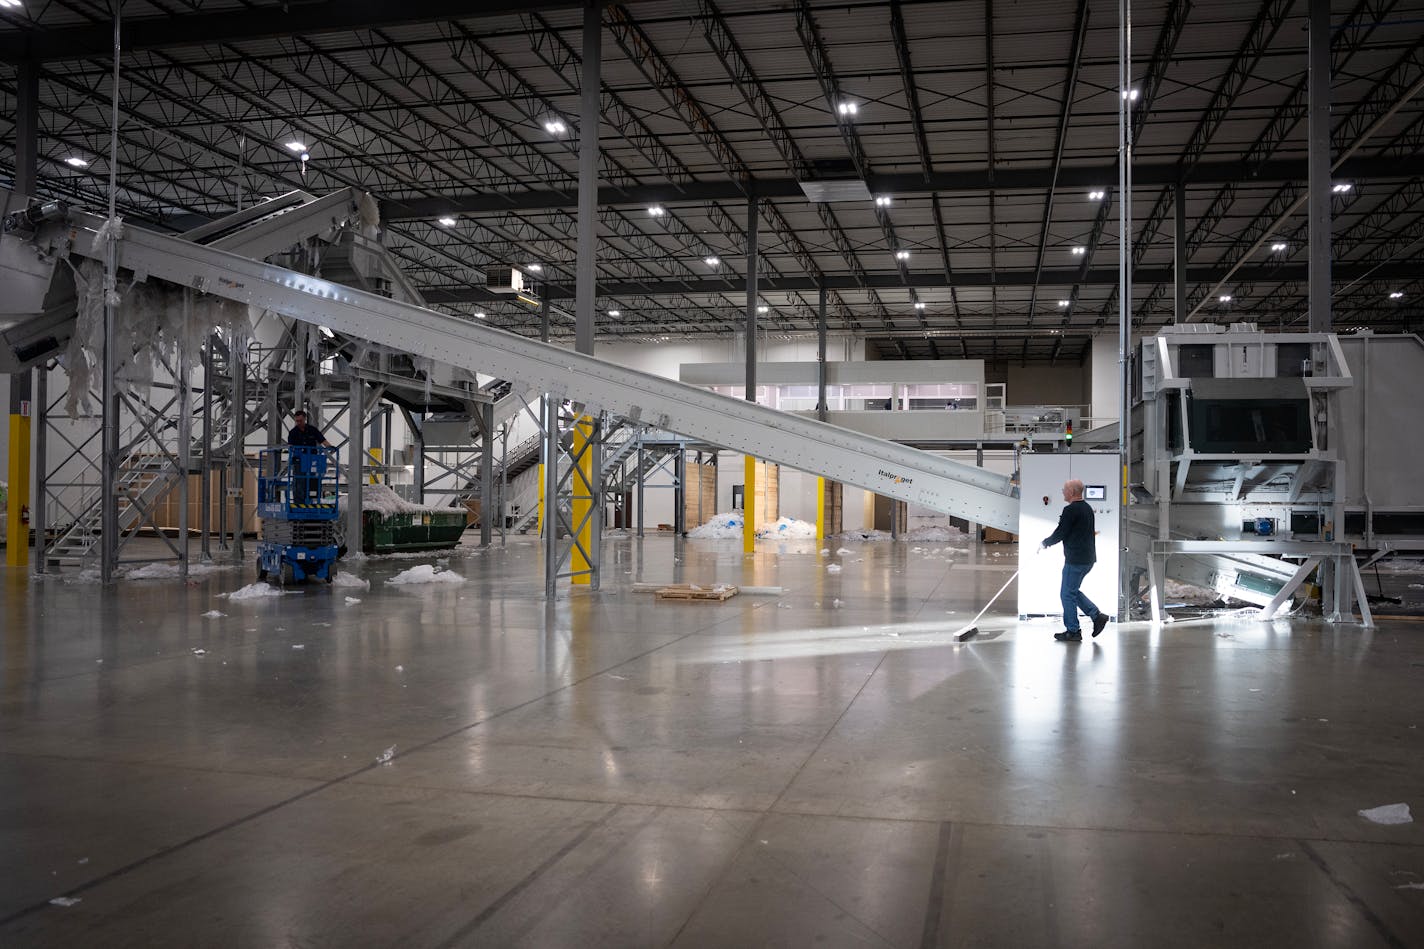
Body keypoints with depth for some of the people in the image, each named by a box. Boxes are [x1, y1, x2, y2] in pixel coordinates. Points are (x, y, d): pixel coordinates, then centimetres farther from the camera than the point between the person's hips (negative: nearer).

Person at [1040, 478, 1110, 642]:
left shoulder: (1071, 510, -17)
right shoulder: (1087, 508, 13)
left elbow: (1060, 534, -16)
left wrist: (1045, 543, 2)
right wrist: (1050, 541, 21)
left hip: (1075, 559, -10)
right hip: (1088, 559, 10)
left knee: (1067, 593, 1)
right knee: (1072, 591, 20)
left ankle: (1073, 631, 6)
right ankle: (1097, 615, 12)